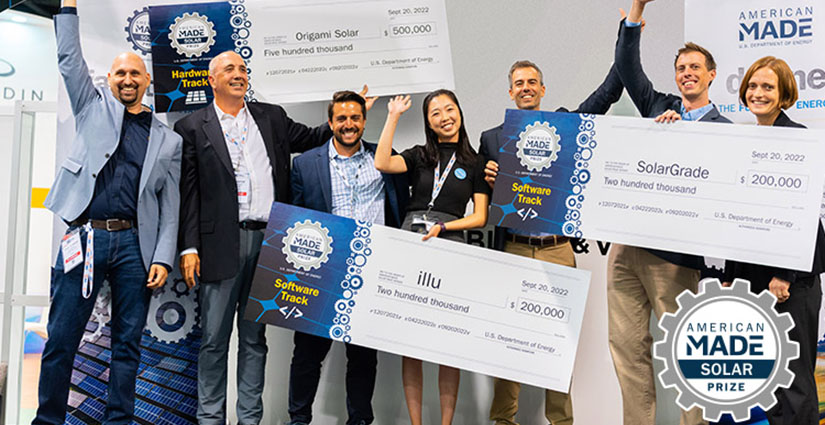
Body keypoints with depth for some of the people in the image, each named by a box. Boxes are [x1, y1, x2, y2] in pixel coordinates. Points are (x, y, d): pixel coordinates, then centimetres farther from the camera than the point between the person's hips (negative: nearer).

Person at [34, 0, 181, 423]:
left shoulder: (167, 139, 13)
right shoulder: (94, 108, 15)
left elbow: (169, 206, 9)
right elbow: (69, 59, 7)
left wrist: (163, 257, 0)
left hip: (134, 243, 1)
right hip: (85, 237, -1)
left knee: (128, 342, 6)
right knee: (61, 340, 2)